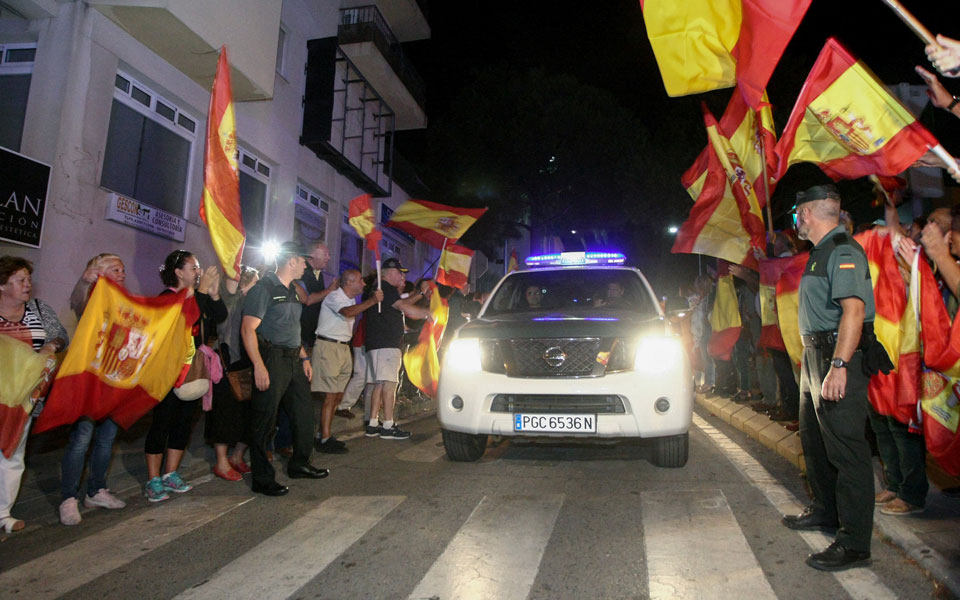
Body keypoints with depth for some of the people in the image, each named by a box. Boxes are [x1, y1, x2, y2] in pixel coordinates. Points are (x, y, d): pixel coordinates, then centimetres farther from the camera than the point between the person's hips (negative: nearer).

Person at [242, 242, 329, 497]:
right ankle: (262, 480, 9)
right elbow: (248, 329, -17)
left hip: (293, 360, 9)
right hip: (271, 360, -9)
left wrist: (304, 358, 17)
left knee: (304, 413, 15)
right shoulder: (264, 288, -10)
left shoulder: (292, 290, 17)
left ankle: (299, 465, 31)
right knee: (265, 420, -1)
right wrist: (259, 366, -22)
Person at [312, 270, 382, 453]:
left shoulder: (351, 300, 18)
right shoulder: (334, 297, -11)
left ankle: (322, 434, 18)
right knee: (330, 395, -11)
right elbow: (347, 312, -32)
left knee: (338, 395, 9)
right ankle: (325, 439, -8)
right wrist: (372, 301, -37)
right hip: (328, 346, -9)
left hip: (343, 348, 9)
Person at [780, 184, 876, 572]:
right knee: (814, 441, 20)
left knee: (846, 449, -6)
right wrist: (819, 360, 18)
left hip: (838, 357, -11)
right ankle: (825, 511, 37)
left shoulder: (843, 252, -15)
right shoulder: (821, 253, 17)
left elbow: (853, 310, -25)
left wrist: (839, 365, -31)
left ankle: (854, 544, 2)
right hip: (816, 355, 11)